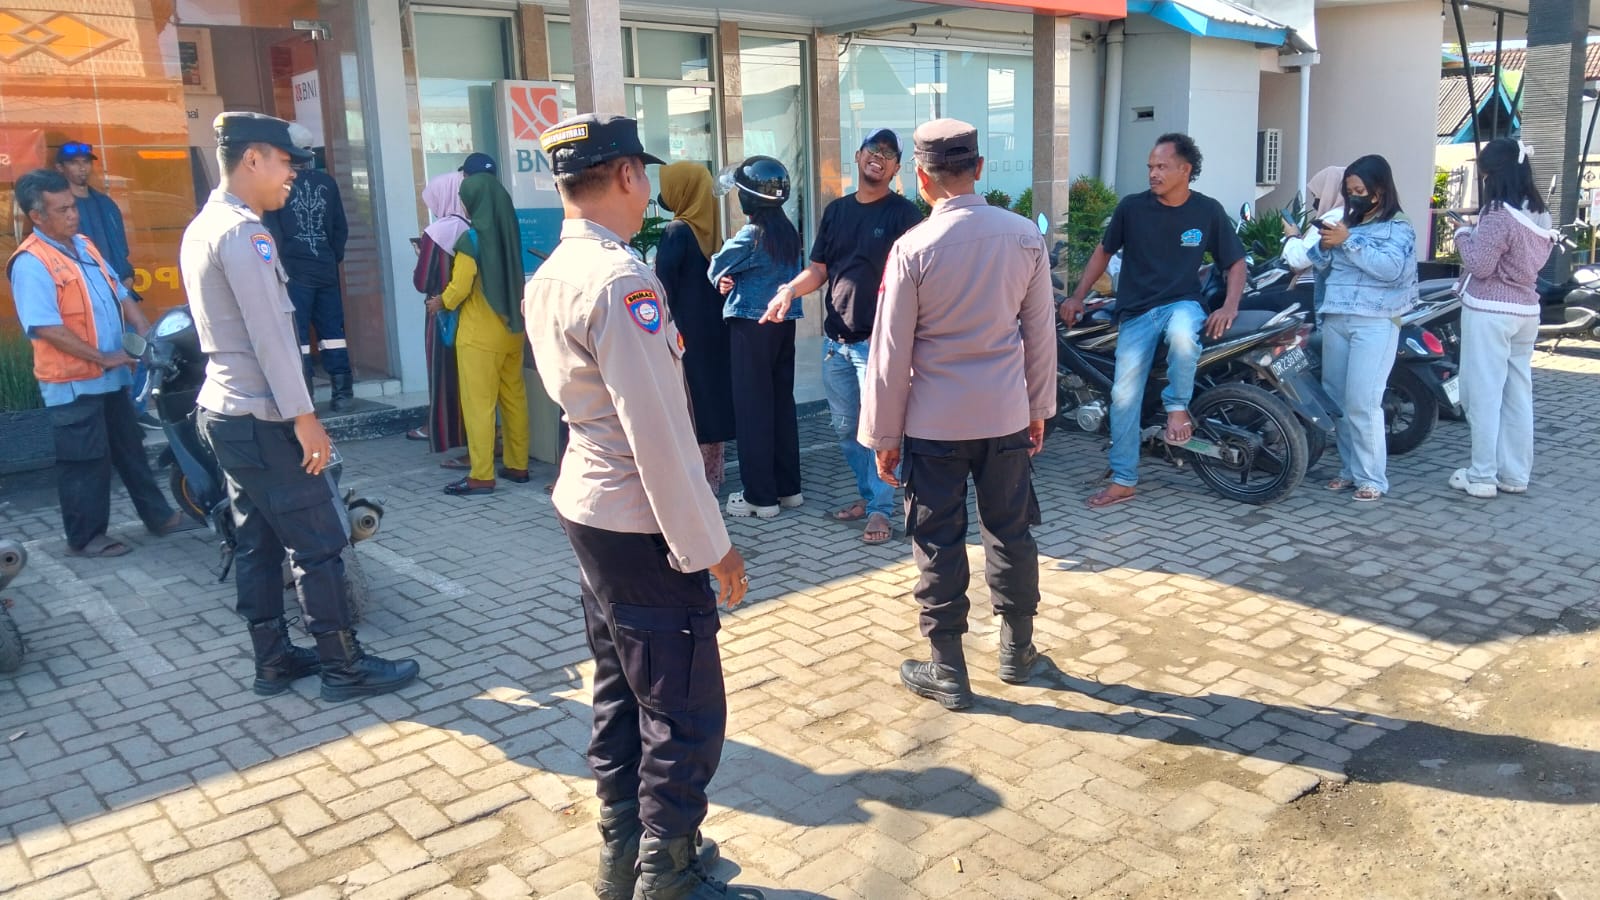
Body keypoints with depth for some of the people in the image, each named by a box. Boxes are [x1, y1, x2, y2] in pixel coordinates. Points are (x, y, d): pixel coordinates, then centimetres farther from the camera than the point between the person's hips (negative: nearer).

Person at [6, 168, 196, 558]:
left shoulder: (84, 244, 10)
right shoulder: (30, 263, -17)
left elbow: (118, 293, 14)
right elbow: (46, 327, -23)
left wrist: (146, 334, 0)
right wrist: (101, 358, -20)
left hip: (111, 375, 8)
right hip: (73, 382, -8)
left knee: (130, 448, 17)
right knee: (84, 461, 1)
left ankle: (159, 516, 27)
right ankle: (85, 537, 14)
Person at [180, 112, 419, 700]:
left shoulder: (201, 228, 13)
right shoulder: (243, 232, -17)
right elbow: (271, 336, -21)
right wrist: (304, 418, -18)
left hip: (223, 409, 10)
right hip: (260, 418, -10)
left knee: (257, 541, 14)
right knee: (319, 541, -2)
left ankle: (274, 660, 23)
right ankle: (344, 667, 6)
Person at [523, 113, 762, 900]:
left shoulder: (546, 278, 8)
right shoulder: (620, 277, -22)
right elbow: (656, 430, -24)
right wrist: (709, 544, -17)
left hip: (586, 505, 10)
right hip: (643, 527, -10)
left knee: (621, 695, 20)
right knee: (686, 715, 4)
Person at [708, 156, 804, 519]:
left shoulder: (751, 235, -16)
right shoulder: (788, 231, 7)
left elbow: (715, 270, -5)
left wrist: (726, 280, 15)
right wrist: (734, 280, 1)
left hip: (752, 325, -8)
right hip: (784, 322, 8)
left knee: (753, 408, -1)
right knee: (782, 402, 13)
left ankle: (761, 496, 3)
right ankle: (788, 488, 20)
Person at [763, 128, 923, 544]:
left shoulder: (903, 213, -4)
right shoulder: (836, 210, 14)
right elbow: (818, 270, 13)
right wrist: (791, 289, -8)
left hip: (877, 342, -6)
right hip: (835, 341, 6)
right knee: (845, 428, 14)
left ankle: (880, 509, 5)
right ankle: (867, 494, 28)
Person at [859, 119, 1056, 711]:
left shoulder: (914, 248, -13)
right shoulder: (1025, 237, -3)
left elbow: (891, 351, -9)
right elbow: (1040, 332, 5)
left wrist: (883, 434, 0)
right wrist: (1040, 407, 17)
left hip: (935, 421, -3)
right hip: (1007, 415, 4)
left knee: (939, 545, 7)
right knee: (1010, 533, 17)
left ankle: (948, 672, 18)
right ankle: (1017, 650, 32)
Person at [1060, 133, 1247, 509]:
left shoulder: (1208, 211, -2)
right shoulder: (1132, 207, -2)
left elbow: (1235, 263, 6)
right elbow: (1104, 251, 12)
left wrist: (1230, 306, -10)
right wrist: (1078, 297, 6)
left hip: (1182, 304, -1)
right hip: (1136, 310, 2)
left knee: (1181, 333, -40)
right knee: (1124, 396, -5)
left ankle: (1177, 406, -13)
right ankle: (1123, 481, 7)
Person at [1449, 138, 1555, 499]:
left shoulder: (1498, 214, -18)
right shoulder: (1540, 214, 9)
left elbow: (1479, 266, -16)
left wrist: (1464, 236, 0)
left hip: (1489, 312, -8)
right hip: (1526, 311, 8)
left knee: (1484, 395, -3)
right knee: (1518, 395, 12)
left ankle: (1482, 477, 1)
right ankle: (1516, 474, 20)